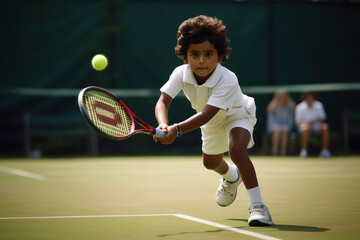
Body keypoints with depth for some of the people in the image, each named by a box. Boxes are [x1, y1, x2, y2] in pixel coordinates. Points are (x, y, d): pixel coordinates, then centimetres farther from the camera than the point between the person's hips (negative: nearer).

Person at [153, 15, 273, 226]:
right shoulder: (181, 74, -30)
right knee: (211, 163, 25)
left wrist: (176, 130, -64)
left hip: (237, 115, -6)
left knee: (237, 150, -35)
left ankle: (257, 205, -27)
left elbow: (205, 115, -51)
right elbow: (163, 101, -38)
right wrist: (164, 124, -60)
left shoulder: (228, 80, -43)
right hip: (213, 122, 6)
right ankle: (231, 177, 64)